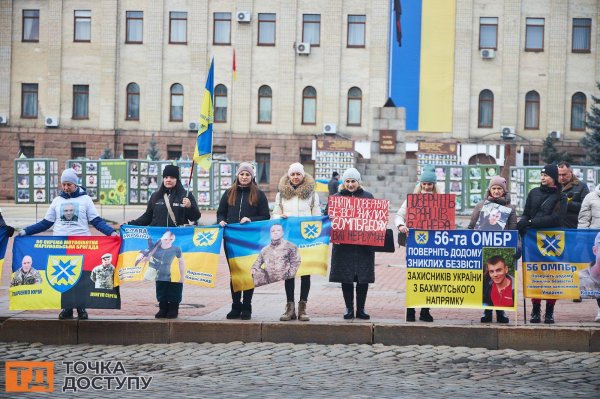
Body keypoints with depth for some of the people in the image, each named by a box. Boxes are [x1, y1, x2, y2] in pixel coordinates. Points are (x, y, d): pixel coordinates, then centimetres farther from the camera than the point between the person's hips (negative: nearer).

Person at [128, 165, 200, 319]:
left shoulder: (185, 195, 3)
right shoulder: (156, 196, 13)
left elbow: (196, 217, 1)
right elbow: (147, 217, 18)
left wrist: (190, 207, -18)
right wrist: (131, 225, 8)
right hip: (158, 241, 3)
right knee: (160, 274, 3)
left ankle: (174, 306, 8)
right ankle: (163, 305, 10)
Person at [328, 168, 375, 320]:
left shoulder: (368, 196, 10)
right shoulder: (336, 197, 9)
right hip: (343, 243, 0)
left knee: (363, 277, 1)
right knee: (345, 277, 1)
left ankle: (361, 309, 11)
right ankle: (349, 308, 11)